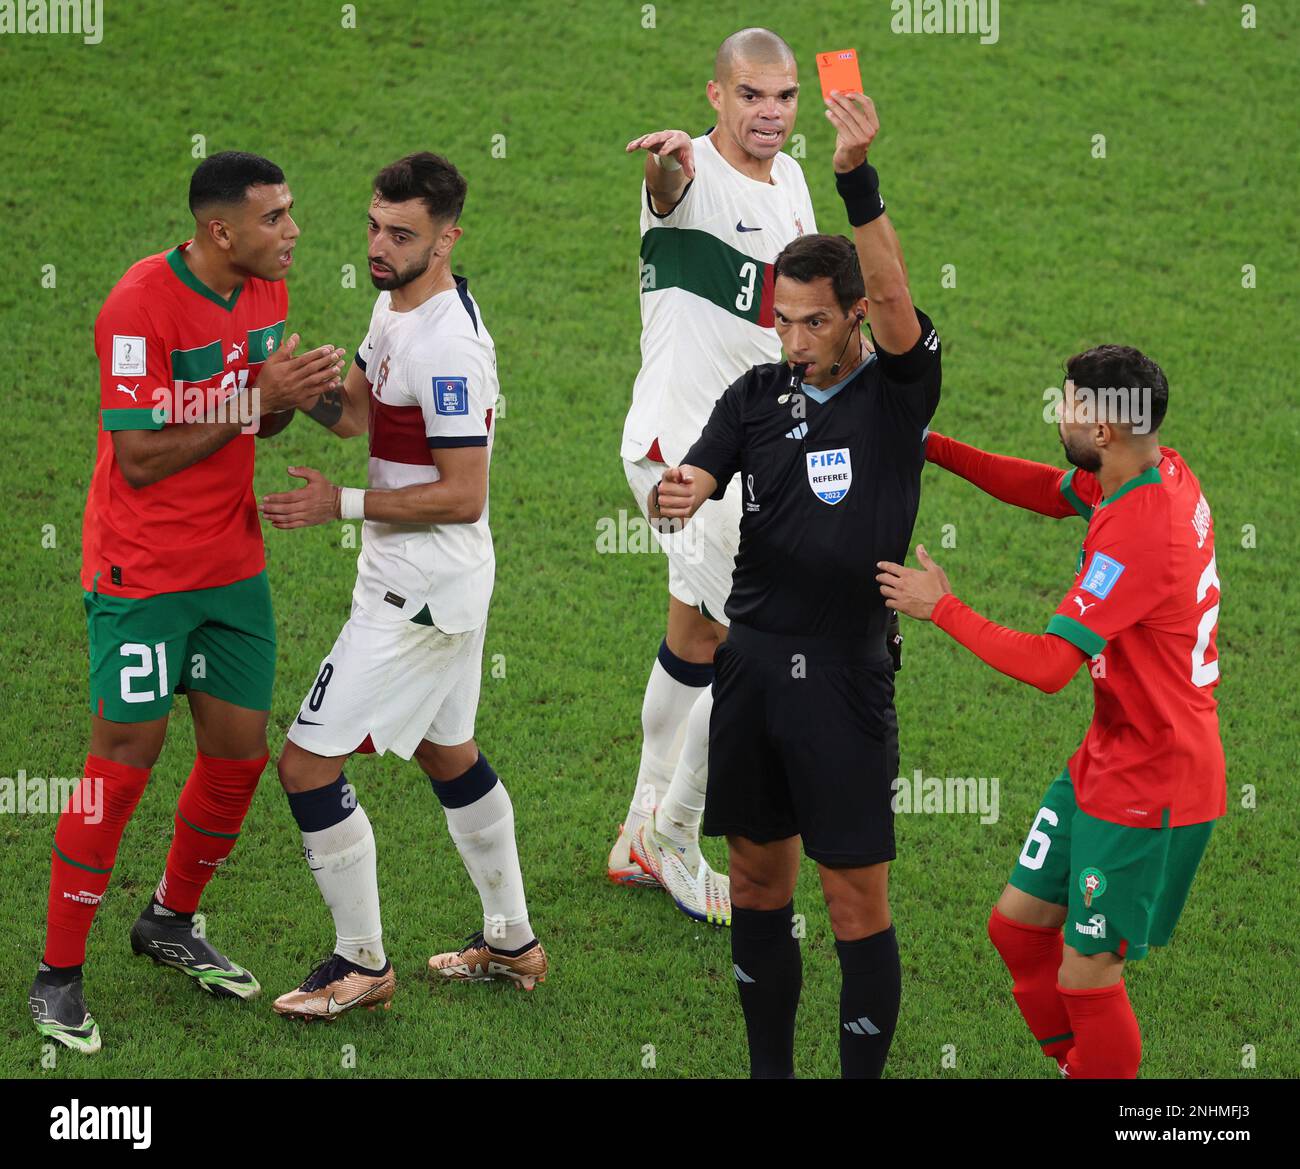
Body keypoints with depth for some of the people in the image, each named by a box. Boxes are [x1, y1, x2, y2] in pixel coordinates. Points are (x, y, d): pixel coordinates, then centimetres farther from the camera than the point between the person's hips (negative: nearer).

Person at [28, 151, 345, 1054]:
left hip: (233, 564, 7)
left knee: (239, 755, 9)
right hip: (142, 573, -7)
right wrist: (256, 400, -23)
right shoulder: (142, 304, -21)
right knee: (125, 762, -6)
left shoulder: (266, 287, 4)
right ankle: (57, 978, 4)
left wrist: (294, 391, -7)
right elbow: (140, 457, -22)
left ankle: (172, 923, 32)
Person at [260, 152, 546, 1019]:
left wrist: (343, 505, -19)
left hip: (422, 591, -11)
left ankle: (363, 965, 6)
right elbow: (354, 413, 14)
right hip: (437, 583, 11)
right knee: (446, 752, 24)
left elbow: (463, 496, -24)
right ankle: (512, 943, 37)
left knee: (309, 762, -6)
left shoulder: (449, 346, -25)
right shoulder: (397, 304, 6)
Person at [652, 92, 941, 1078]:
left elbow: (895, 300, -25)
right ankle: (770, 1070, 24)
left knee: (858, 903, -1)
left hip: (845, 675, -5)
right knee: (758, 883, 13)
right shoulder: (758, 394, 7)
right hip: (752, 663, 5)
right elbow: (692, 482, -1)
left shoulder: (898, 391, -6)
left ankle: (863, 1075, 7)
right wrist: (673, 497, -27)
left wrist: (859, 179, -38)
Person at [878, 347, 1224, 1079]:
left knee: (1085, 978, -2)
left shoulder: (1137, 533, -29)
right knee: (1018, 924, 16)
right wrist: (927, 443, 9)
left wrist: (942, 608, -16)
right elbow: (1047, 490, 17)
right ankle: (1078, 1065, 30)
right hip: (1104, 765, 10)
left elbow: (1048, 664, -29)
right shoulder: (1167, 472, -1)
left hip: (1149, 794, -10)